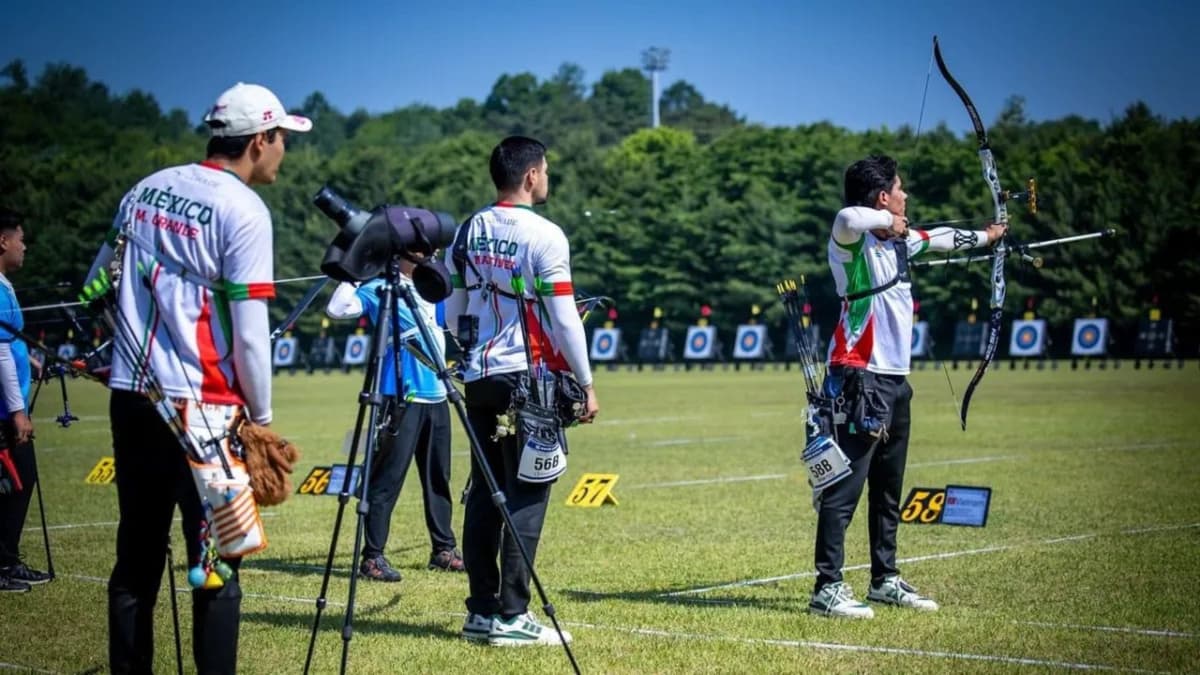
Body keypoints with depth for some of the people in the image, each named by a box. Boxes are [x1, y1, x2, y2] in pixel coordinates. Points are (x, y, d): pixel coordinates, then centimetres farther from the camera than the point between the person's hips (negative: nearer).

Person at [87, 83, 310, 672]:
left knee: (137, 555, 11)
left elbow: (96, 285, 18)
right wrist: (261, 416, -3)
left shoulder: (146, 190, 11)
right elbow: (249, 334, -13)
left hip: (130, 397, 7)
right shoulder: (242, 209, -10)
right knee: (216, 563, -2)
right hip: (200, 407, -7)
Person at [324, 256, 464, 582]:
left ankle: (444, 549, 22)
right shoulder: (380, 289, -3)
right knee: (388, 479, -8)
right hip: (401, 398, -7)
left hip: (436, 396, 7)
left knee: (438, 477, 13)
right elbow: (337, 309, -16)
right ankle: (372, 557, -5)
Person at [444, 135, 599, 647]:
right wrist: (586, 383, -4)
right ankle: (510, 616, -4)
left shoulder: (467, 232, 9)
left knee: (484, 491, 10)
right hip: (527, 378, -7)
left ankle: (482, 610, 12)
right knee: (526, 495, -3)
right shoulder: (543, 236, -11)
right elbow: (564, 317, -12)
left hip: (478, 376, 7)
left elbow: (453, 312, 14)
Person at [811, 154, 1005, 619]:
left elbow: (940, 238, 34)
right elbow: (848, 220, -37)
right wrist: (887, 222, -19)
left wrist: (985, 237, 48)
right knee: (845, 485, -11)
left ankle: (885, 580, 26)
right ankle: (827, 588, -11)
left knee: (888, 488, 16)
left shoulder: (897, 240, 14)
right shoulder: (853, 241, -12)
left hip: (893, 380, 10)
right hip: (859, 380, -10)